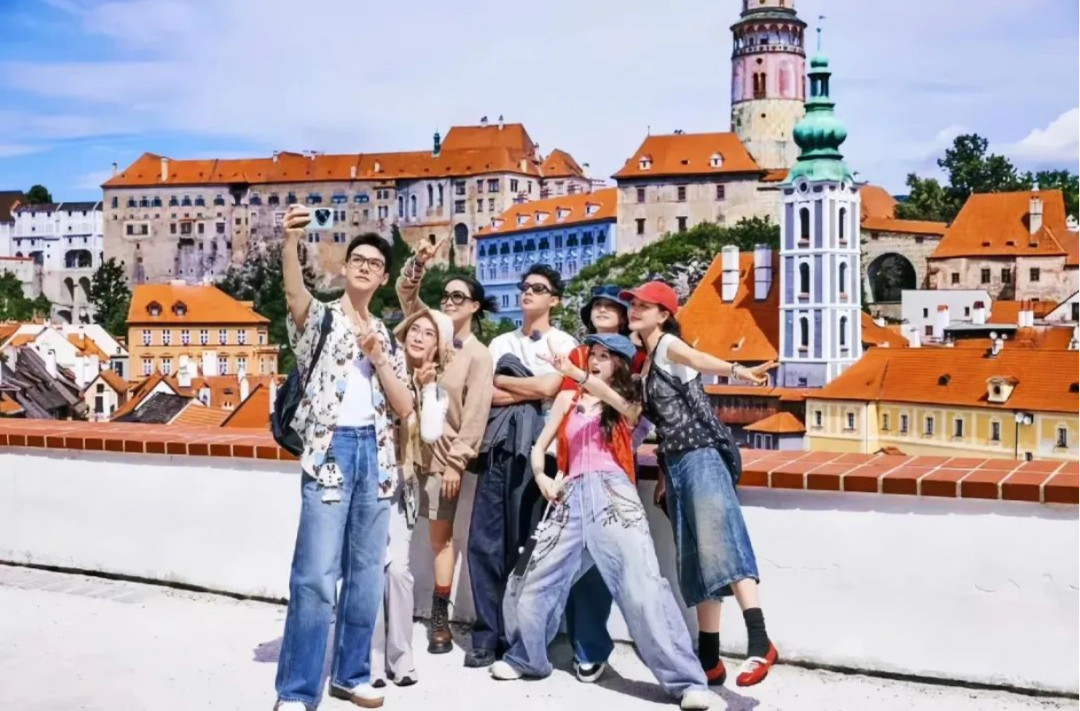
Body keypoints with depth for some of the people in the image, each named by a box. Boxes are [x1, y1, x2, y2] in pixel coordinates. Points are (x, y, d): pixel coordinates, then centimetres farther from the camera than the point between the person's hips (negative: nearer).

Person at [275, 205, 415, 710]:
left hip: (375, 453, 5)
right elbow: (294, 292, -22)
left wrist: (377, 358, -4)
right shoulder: (321, 317, 4)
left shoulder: (386, 336, 17)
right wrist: (291, 241, -39)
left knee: (367, 572, 10)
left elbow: (404, 407, 9)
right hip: (331, 449, -5)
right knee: (316, 574, -11)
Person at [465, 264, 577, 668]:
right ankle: (488, 636, 8)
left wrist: (499, 380, 3)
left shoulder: (563, 343, 8)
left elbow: (549, 388, -9)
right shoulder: (500, 343, 21)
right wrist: (530, 390, -4)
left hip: (535, 448, -4)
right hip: (498, 445, 4)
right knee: (485, 542, 0)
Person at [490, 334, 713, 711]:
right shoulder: (568, 399, 19)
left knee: (642, 586, -16)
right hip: (573, 497, 4)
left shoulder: (627, 403, 12)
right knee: (533, 582, 7)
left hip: (613, 494, -4)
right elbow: (539, 447, 23)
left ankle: (686, 680, -12)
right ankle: (525, 658, 32)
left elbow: (619, 403, -13)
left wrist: (577, 374, -27)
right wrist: (541, 477, 1)